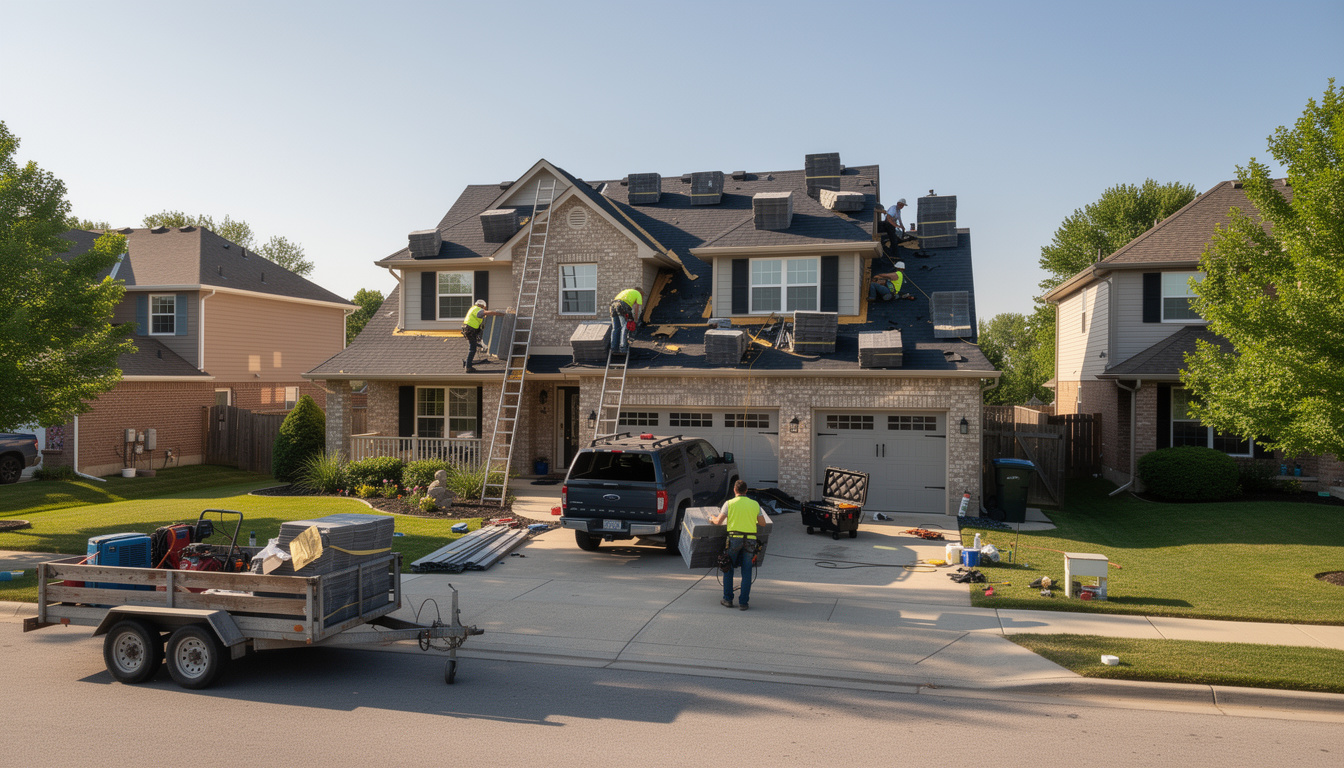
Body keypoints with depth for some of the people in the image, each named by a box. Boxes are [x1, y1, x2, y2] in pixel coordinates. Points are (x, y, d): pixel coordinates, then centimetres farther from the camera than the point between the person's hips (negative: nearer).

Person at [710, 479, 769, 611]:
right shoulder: (754, 504, 7)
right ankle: (743, 602, 6)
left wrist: (712, 518, 20)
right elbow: (763, 523, 11)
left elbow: (718, 522, -2)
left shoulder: (729, 503, 0)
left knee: (728, 569, 13)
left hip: (734, 537, -2)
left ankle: (728, 600, 15)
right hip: (750, 539, 2)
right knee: (746, 572, 8)